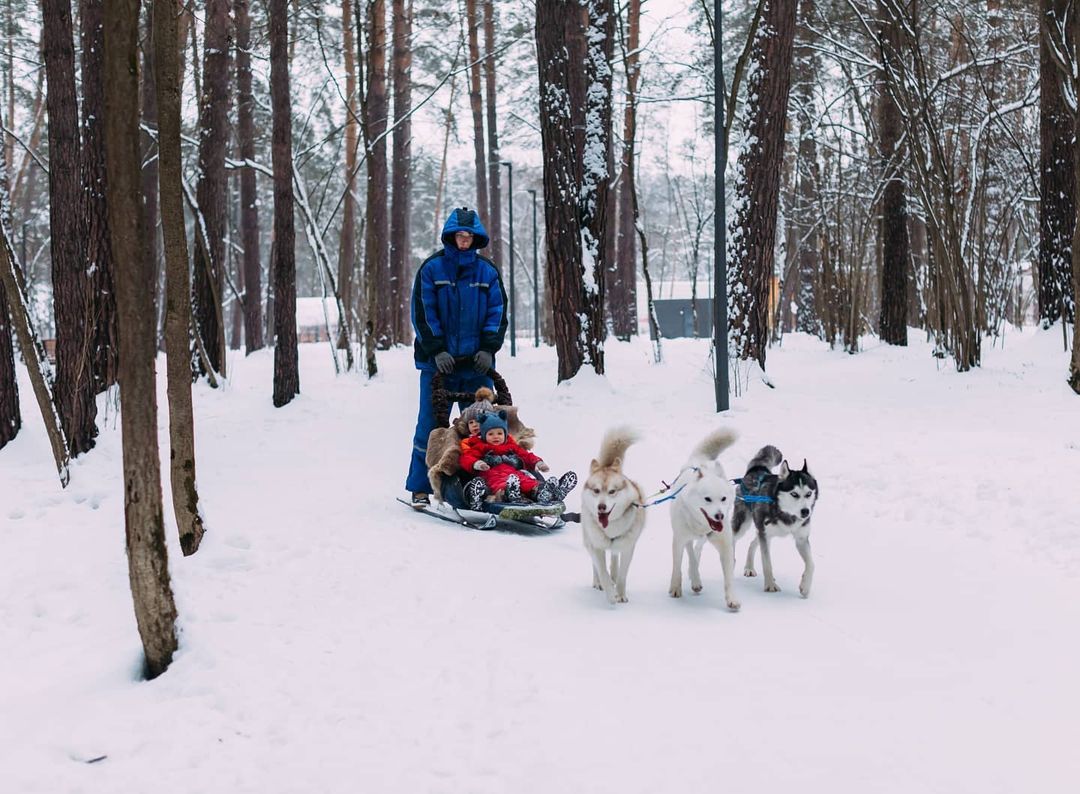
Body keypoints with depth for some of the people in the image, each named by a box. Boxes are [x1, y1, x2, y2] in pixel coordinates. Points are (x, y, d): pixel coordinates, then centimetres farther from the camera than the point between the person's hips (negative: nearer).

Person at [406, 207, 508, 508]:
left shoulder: (487, 270, 9)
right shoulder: (431, 268, 1)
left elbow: (498, 312, 9)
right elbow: (422, 313, -1)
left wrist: (487, 349, -4)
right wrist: (436, 351, -11)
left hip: (477, 363, 2)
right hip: (438, 362, -2)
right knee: (430, 424, -1)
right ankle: (420, 488, 7)